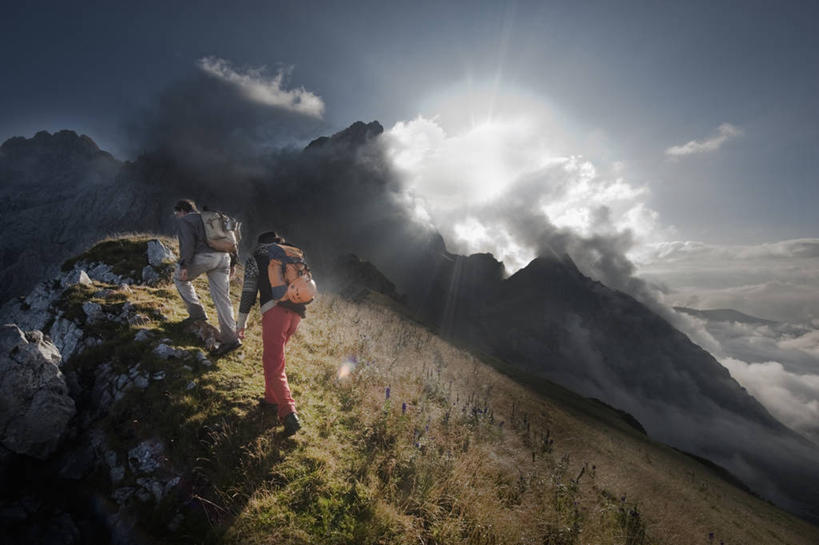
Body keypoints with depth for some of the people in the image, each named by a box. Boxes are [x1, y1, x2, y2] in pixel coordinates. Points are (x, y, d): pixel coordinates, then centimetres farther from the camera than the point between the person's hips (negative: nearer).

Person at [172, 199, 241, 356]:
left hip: (204, 257, -6)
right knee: (222, 298, 4)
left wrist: (184, 265, -12)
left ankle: (197, 312, 15)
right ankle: (230, 337, 0)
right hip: (223, 257, 6)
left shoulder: (184, 221, 10)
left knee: (180, 278, 24)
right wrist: (231, 263, 23)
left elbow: (187, 243, -8)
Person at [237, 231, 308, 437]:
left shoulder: (255, 258, 13)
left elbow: (248, 293, 9)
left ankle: (289, 413, -18)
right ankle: (272, 398, 29)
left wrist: (241, 323, 15)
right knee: (274, 354, 23)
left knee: (273, 365, -6)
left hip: (275, 310, -5)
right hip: (297, 311, 5)